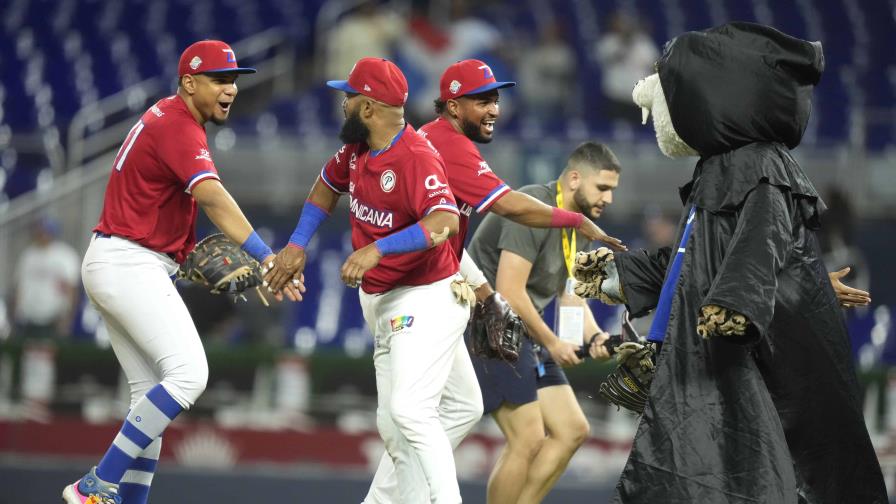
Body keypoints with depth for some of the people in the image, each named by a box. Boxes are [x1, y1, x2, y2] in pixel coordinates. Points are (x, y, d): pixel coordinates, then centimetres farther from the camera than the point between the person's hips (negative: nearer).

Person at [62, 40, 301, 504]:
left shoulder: (166, 115, 17)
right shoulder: (179, 127, -16)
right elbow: (212, 197, -31)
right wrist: (266, 257, -41)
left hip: (111, 266, 11)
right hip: (130, 265, -11)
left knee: (152, 396, 10)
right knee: (187, 374, -19)